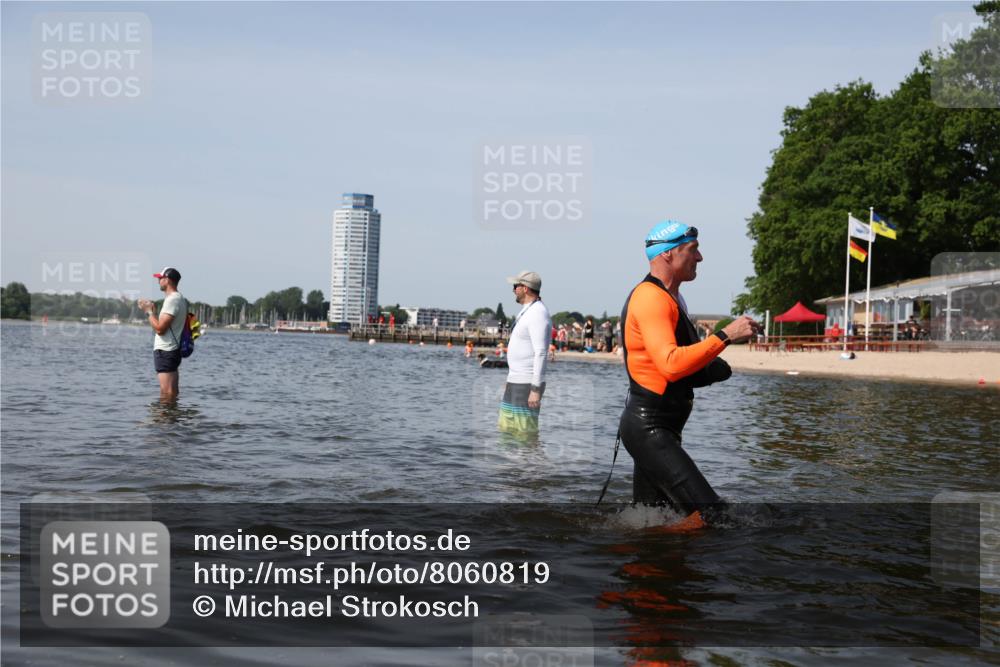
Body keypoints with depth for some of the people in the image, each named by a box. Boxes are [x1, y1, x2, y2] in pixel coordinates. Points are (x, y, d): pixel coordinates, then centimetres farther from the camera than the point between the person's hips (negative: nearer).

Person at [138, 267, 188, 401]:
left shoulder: (172, 299, -16)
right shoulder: (179, 298, 16)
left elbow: (160, 328, -21)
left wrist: (149, 311, -9)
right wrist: (153, 309, 14)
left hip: (165, 351, -11)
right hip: (171, 350, 11)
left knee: (166, 393, -10)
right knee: (173, 393, 13)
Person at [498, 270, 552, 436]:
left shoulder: (538, 313, -15)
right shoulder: (526, 311, 17)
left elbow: (541, 354, -22)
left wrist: (536, 389, -25)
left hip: (528, 384, -10)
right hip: (515, 382, 10)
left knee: (526, 432, -9)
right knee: (506, 429, 12)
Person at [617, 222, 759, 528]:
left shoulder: (671, 297, 19)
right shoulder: (651, 298, -16)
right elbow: (671, 364, -29)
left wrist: (711, 370, 6)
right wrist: (725, 336, -26)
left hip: (656, 427, 11)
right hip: (648, 429, -11)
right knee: (708, 513, -15)